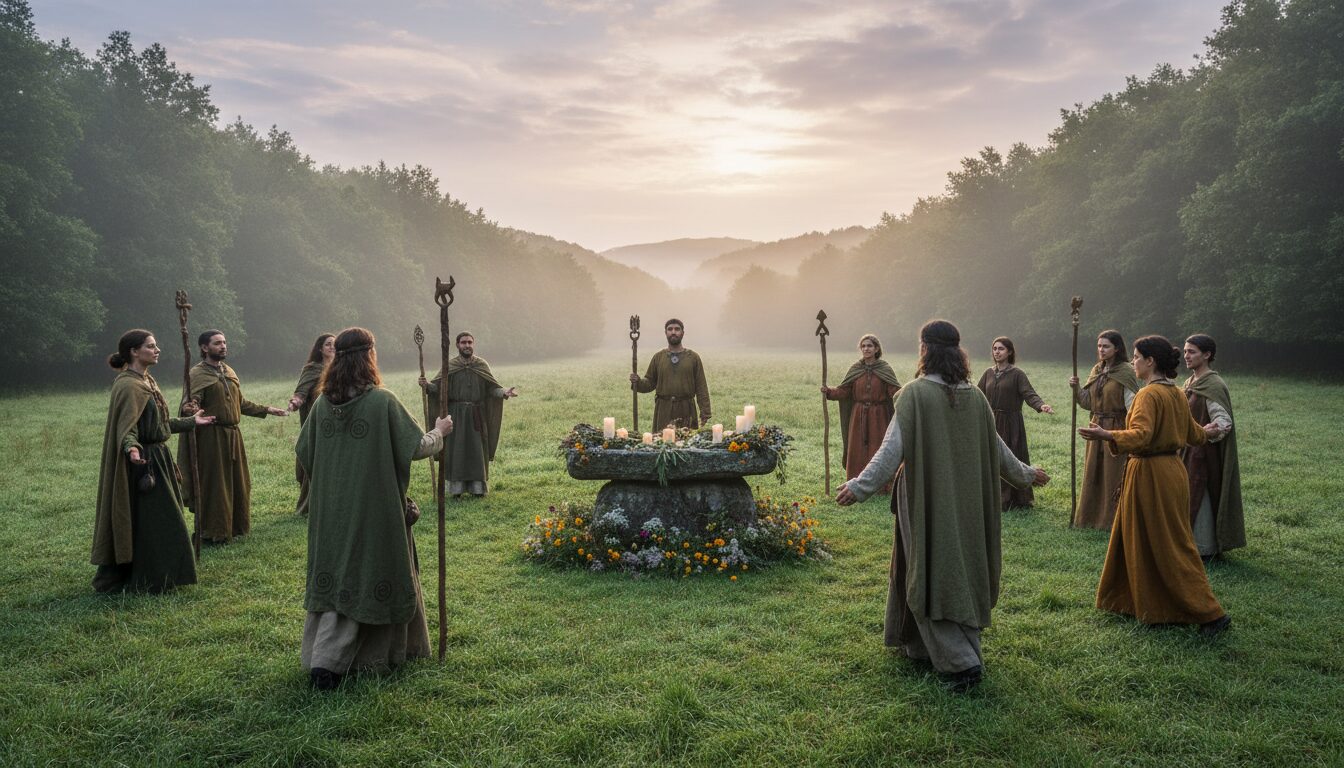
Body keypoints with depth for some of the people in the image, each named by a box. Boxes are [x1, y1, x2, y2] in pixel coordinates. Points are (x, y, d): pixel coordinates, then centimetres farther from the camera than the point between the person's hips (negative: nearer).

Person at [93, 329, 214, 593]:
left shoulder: (147, 381, 12)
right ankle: (145, 580, 6)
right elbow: (126, 428, -25)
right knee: (145, 521, -4)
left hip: (158, 458, 10)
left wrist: (191, 421, 31)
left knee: (159, 520, 16)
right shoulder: (128, 385, -17)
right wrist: (131, 448, -44)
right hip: (144, 462, -10)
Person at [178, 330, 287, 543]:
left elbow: (241, 403, 23)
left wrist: (267, 410, 25)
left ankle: (235, 527, 24)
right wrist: (189, 409, -42)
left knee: (237, 483, 13)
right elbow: (188, 404, -20)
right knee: (213, 485, -2)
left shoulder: (229, 372, 15)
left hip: (232, 436, 8)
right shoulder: (198, 374, -9)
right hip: (210, 437, -8)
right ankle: (213, 533, 8)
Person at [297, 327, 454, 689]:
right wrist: (440, 431, 8)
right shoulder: (383, 401, -16)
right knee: (368, 577, 8)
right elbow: (419, 446, -12)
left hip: (329, 510, 5)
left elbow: (303, 451, 7)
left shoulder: (322, 404, -1)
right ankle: (328, 660, 11)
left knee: (333, 576, 15)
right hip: (374, 510, -4)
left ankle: (319, 657, 16)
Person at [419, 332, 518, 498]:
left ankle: (478, 487, 10)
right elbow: (437, 386, -5)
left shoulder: (482, 365, 4)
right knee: (456, 450, 1)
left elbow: (492, 387, 1)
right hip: (456, 415, -1)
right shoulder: (450, 366, 2)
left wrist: (505, 392, -18)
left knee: (477, 450, 3)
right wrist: (426, 385, -26)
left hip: (477, 416, 1)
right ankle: (456, 488, 8)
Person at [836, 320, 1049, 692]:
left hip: (926, 500, -5)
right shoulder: (974, 396, 1)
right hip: (966, 502, 5)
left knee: (930, 575, 4)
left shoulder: (915, 393, -15)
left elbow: (893, 448, -21)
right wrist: (1024, 473, 27)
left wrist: (860, 486, -20)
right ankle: (921, 645, 29)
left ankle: (962, 661, -4)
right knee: (961, 569, 17)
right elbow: (995, 446, 10)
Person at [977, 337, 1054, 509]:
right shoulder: (989, 373, 8)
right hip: (991, 423, 4)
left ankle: (1014, 499, 11)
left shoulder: (1017, 374, -6)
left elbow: (1029, 394, -16)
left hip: (1010, 424, -4)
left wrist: (1041, 405, -34)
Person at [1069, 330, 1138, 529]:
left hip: (1117, 429, -7)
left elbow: (1132, 407, -15)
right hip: (1097, 428, 7)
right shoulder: (1096, 371, 10)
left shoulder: (1126, 372, -10)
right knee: (1093, 474, 12)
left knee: (1114, 475, 1)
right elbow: (1088, 402, 10)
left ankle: (1112, 519, 12)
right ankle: (1093, 516, 24)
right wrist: (1076, 388, -7)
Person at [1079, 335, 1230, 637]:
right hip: (1172, 469, 9)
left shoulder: (1149, 394, -18)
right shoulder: (1177, 394, 9)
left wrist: (1105, 435, -45)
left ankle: (1211, 613, 4)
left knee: (1169, 547, -1)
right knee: (1138, 537, 18)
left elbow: (1141, 435, -32)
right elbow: (1193, 434, 21)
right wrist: (1206, 433, 43)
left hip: (1150, 475, -9)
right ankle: (1133, 600, 30)